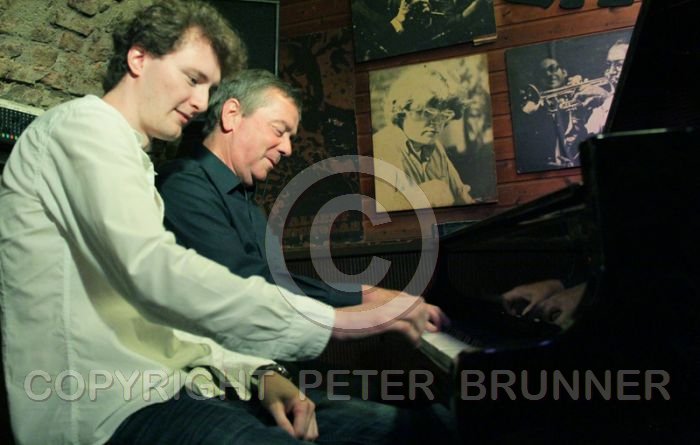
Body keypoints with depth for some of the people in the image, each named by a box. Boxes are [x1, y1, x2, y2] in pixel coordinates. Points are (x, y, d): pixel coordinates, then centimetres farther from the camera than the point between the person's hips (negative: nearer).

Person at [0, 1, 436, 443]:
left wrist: (254, 372, 1)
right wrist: (332, 320, -22)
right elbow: (155, 274, -23)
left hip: (162, 388, 9)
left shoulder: (133, 162, 25)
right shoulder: (83, 125, -5)